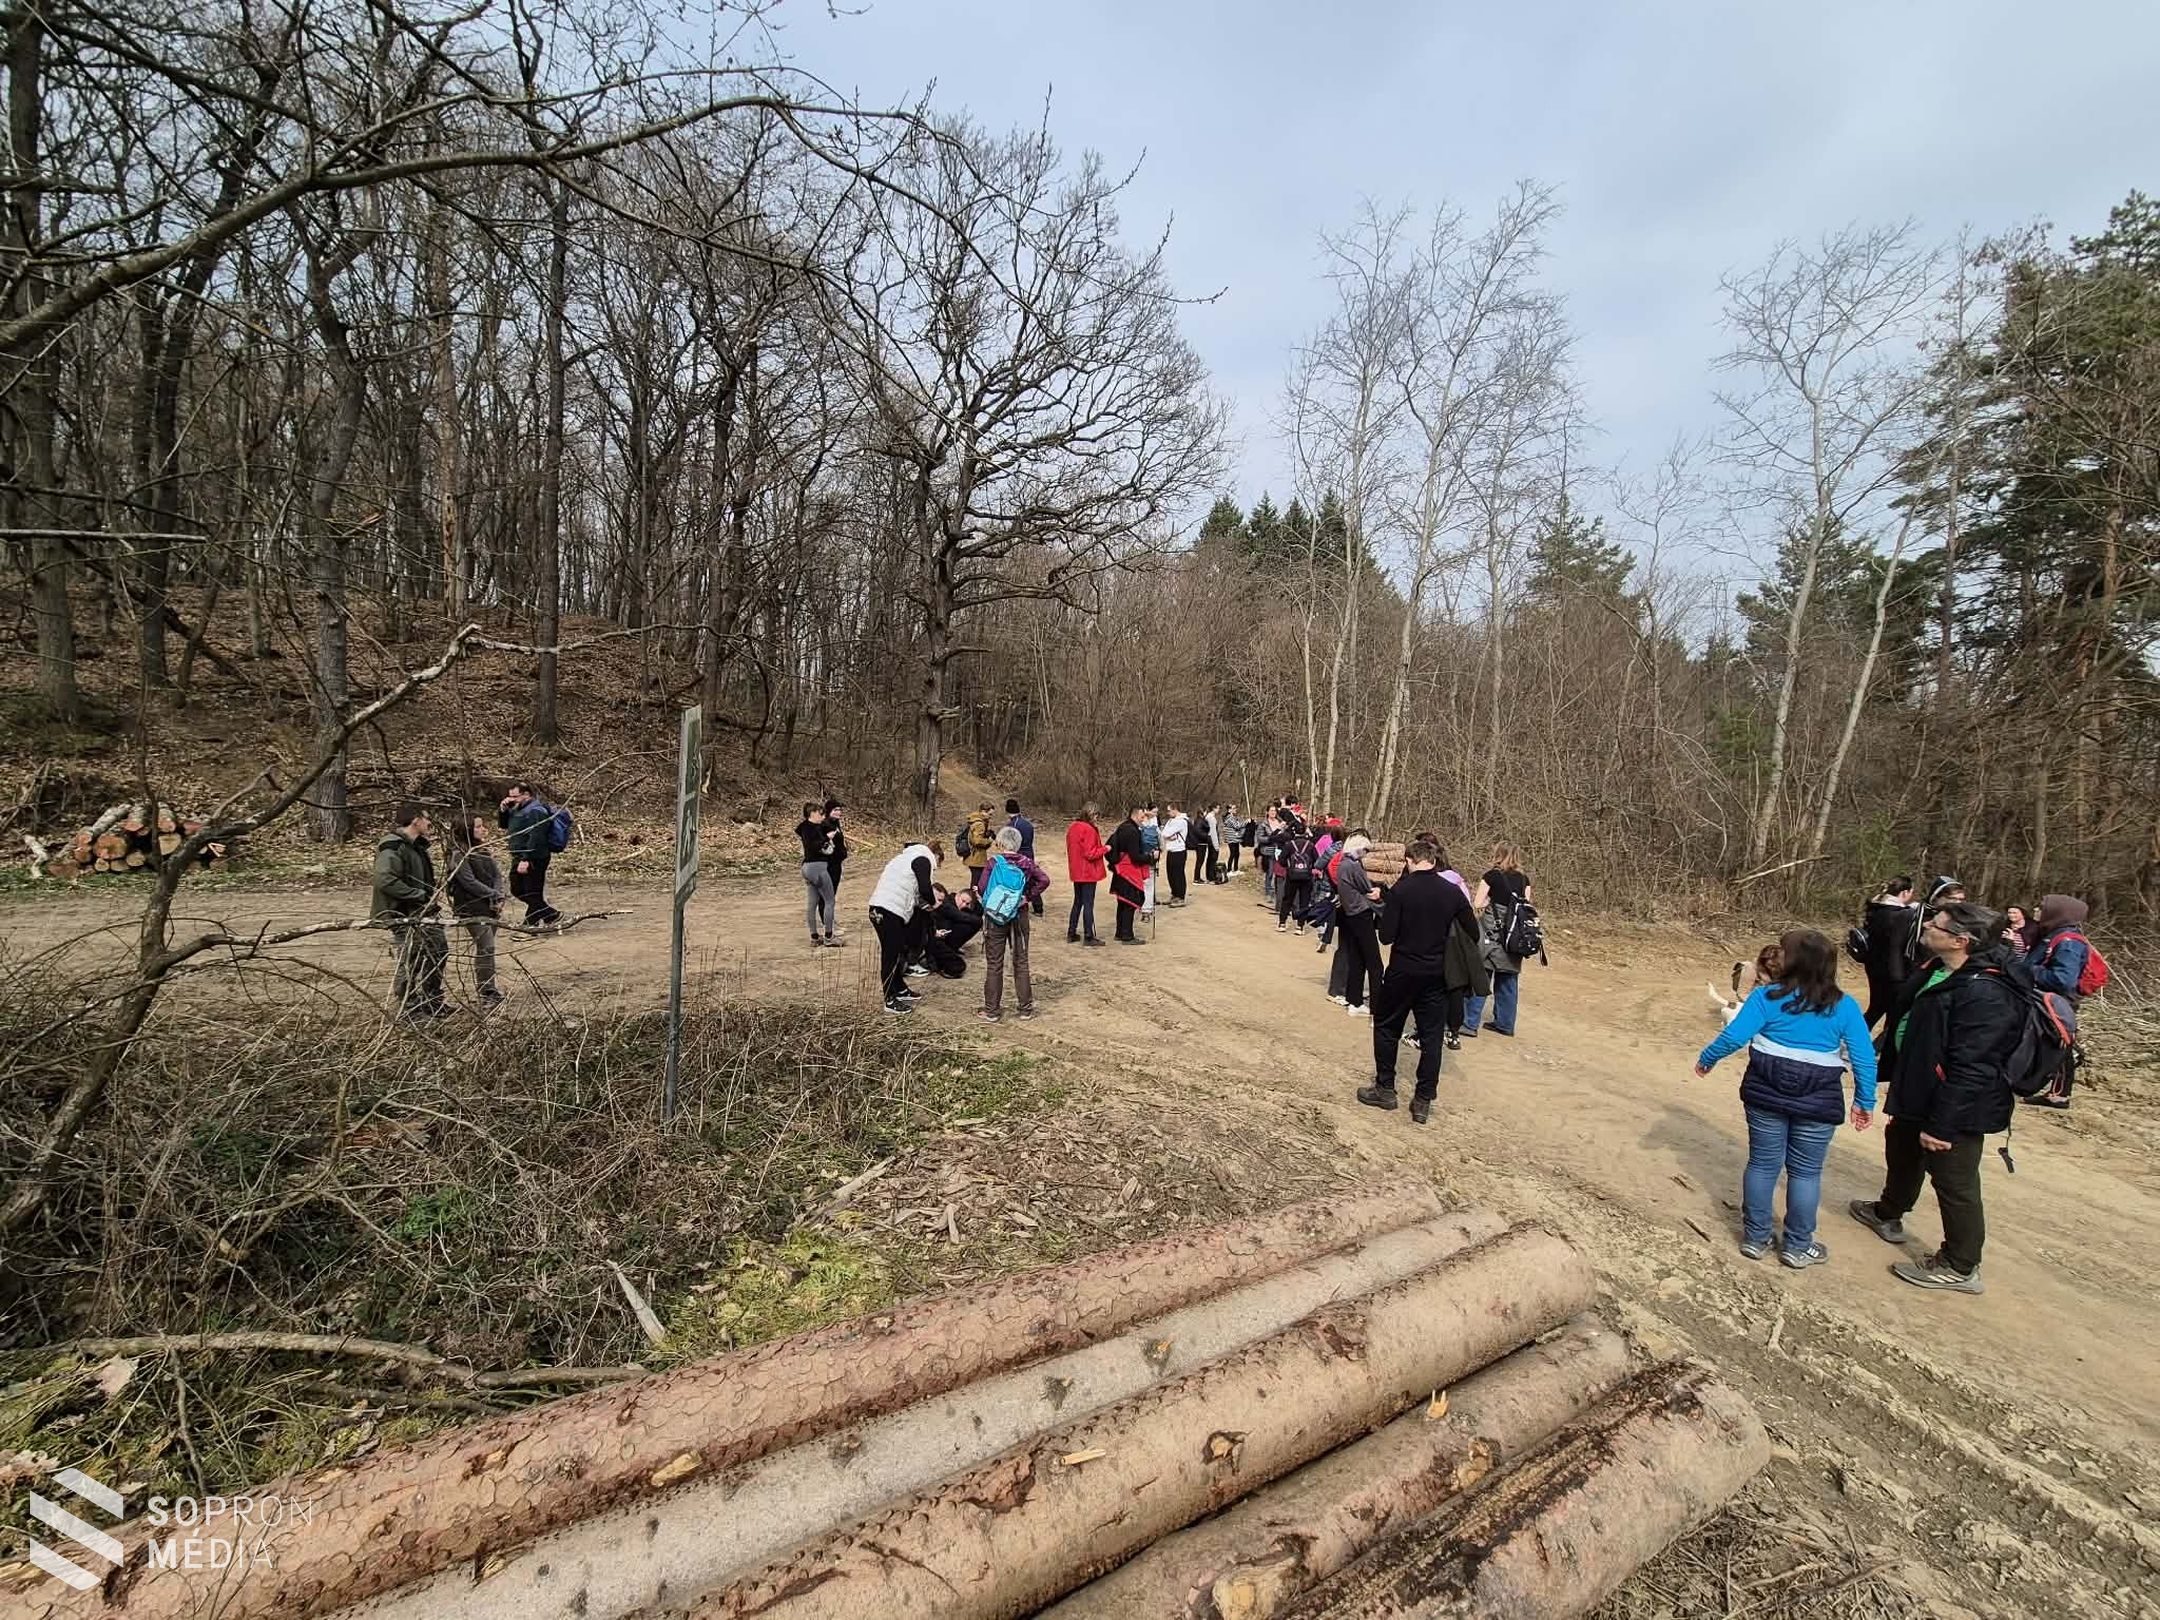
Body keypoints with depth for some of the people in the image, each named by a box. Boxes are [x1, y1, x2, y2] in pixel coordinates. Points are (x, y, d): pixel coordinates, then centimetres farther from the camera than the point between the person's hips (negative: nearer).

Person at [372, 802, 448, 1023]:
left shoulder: (417, 846, 13)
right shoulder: (393, 848, -18)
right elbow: (385, 881, -29)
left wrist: (433, 893, 6)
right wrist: (422, 895, -24)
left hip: (425, 914, 10)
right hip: (404, 917, -10)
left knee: (440, 954, 16)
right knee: (409, 965, -3)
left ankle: (432, 1003, 31)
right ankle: (407, 1011, 11)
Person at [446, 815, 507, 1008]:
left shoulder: (483, 851, 14)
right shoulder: (459, 854, -10)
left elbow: (497, 874, 9)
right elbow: (469, 882, -16)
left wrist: (498, 898, -6)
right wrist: (495, 895, -11)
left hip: (491, 907, 7)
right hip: (472, 909, -7)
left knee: (485, 948, 11)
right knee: (486, 947, -11)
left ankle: (489, 989, 18)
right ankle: (488, 994, -6)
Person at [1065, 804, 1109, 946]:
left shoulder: (1072, 828, 9)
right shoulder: (1088, 830, -18)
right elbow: (1090, 854, -21)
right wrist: (1105, 849, -8)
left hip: (1076, 872, 8)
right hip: (1088, 873, -8)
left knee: (1077, 902, 17)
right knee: (1088, 904, -2)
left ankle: (1071, 934, 21)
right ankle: (1089, 937, 2)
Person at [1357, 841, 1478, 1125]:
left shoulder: (1399, 890, -13)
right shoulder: (1453, 892, -3)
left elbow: (1386, 936, -13)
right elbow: (1473, 934, 1)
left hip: (1403, 971, -3)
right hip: (1437, 975, 3)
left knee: (1387, 1027, 15)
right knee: (1431, 1037, 10)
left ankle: (1385, 1089, 20)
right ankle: (1423, 1101, 12)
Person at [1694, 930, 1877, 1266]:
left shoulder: (1767, 996, -10)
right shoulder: (1844, 1006, -4)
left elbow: (1734, 1036, -15)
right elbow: (1864, 1058, -4)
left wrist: (1706, 1058, 1)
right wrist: (1865, 1102, 6)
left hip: (1766, 1094, 0)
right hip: (1818, 1101, 1)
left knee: (1762, 1164, 12)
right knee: (1806, 1172, 13)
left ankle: (1755, 1238, 23)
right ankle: (1797, 1246, 23)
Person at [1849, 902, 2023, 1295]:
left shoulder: (1984, 994, -31)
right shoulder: (1939, 970, 0)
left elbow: (1969, 1070, -29)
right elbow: (1905, 1019, 15)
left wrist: (1941, 1124, -25)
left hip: (1956, 1108, -10)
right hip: (1917, 1091, 10)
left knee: (1955, 1183, 6)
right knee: (1901, 1147, 28)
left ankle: (1959, 1268, 23)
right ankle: (1888, 1214, 50)